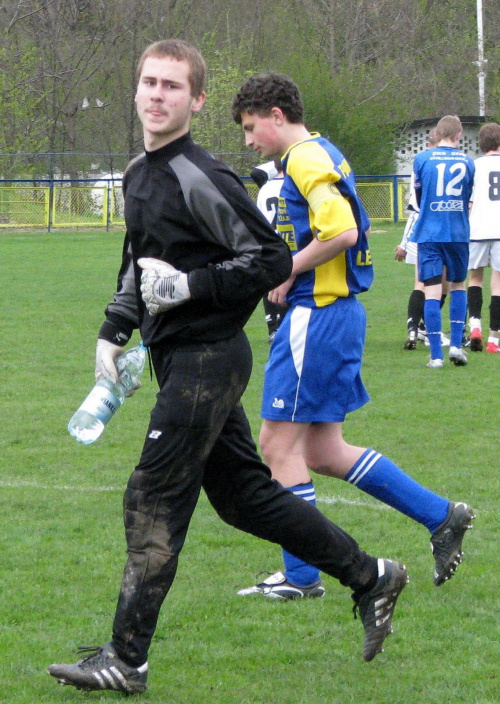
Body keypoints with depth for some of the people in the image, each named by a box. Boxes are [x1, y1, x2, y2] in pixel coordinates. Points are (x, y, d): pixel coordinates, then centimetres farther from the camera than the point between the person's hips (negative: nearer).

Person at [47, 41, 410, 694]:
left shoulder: (201, 179, -16)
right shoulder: (140, 174, 12)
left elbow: (272, 259, -16)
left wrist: (189, 287, -19)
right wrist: (114, 329, 16)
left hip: (207, 359, -9)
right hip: (181, 361, 9)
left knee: (153, 499, -8)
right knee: (243, 493, 15)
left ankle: (125, 659, -3)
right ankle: (370, 577, 26)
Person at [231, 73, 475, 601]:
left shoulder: (306, 160, -14)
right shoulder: (323, 155, 18)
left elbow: (342, 230, -27)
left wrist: (289, 270, -14)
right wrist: (284, 266, 9)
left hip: (316, 318, -10)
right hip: (335, 314, 10)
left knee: (279, 444, -3)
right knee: (324, 452, 13)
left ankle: (301, 577, 3)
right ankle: (441, 516, 15)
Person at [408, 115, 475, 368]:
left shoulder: (422, 159, -2)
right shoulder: (467, 162, 2)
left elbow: (418, 198, 9)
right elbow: (470, 198, 11)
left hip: (429, 233, -1)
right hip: (458, 234, 1)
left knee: (432, 290, -2)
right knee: (458, 285, 18)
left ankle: (436, 354, -6)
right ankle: (456, 345, 7)